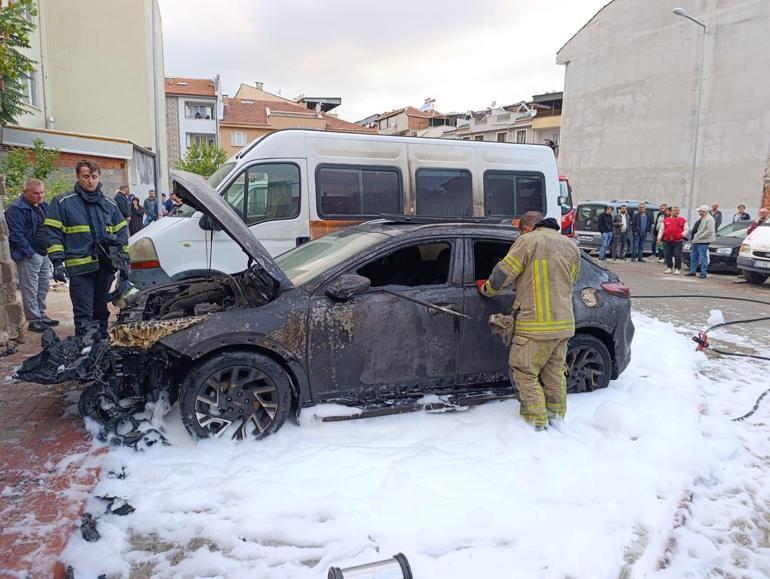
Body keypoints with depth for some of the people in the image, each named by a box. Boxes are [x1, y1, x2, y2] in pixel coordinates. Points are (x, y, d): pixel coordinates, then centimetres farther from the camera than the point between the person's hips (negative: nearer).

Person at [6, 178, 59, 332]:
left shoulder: (44, 206, 13)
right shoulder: (17, 209, -12)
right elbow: (16, 235, -17)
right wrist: (30, 252, -17)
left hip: (44, 254, 8)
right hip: (29, 256, -8)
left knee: (43, 287, 15)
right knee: (30, 290, -4)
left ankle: (41, 315, 27)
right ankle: (33, 320, 2)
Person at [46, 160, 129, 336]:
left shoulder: (109, 204, 12)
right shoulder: (63, 202, 1)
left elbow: (121, 233, 16)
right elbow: (54, 234, -1)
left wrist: (124, 260, 8)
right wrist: (58, 262, -10)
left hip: (105, 266, 4)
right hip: (80, 268, -4)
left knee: (101, 312, 15)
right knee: (83, 315, -7)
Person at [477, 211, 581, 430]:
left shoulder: (528, 241, -8)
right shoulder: (571, 245, 13)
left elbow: (502, 275, -8)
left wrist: (485, 288, 10)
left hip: (535, 324, -7)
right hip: (564, 323, 7)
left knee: (524, 372, 4)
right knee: (555, 371, 20)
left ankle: (537, 420, 6)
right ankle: (556, 415, 28)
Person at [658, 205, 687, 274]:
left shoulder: (683, 220, 6)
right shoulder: (666, 220, 10)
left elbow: (686, 229, 7)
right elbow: (662, 229, 12)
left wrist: (683, 234, -11)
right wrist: (659, 237, 4)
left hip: (678, 241, -2)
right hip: (667, 241, 2)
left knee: (677, 255, -4)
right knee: (668, 255, 6)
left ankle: (677, 269, 4)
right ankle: (669, 268, 18)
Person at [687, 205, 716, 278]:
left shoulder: (710, 219, -15)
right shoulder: (702, 219, 15)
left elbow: (710, 230, -22)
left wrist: (700, 236, -20)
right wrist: (694, 237, 13)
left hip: (703, 242, -10)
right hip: (696, 241, 10)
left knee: (703, 258, -5)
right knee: (693, 257, 13)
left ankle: (703, 273, 1)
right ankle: (692, 271, 21)